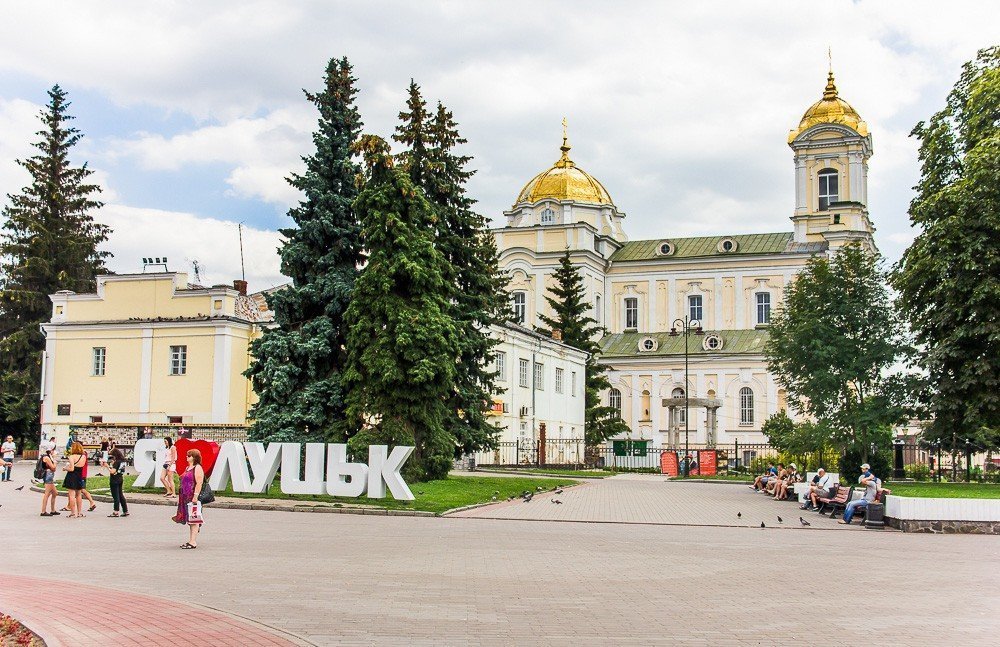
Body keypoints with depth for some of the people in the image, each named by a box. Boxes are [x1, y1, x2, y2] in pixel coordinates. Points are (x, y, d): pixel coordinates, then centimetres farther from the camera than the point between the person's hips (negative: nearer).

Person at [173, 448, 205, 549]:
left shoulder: (197, 468, -10)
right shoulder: (187, 468, 19)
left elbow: (199, 483, -18)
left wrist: (195, 496, -24)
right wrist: (180, 496, 21)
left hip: (193, 497, -10)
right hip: (185, 497, 10)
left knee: (193, 519, -8)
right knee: (189, 519, 12)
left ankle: (193, 542, -7)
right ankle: (192, 540, 18)